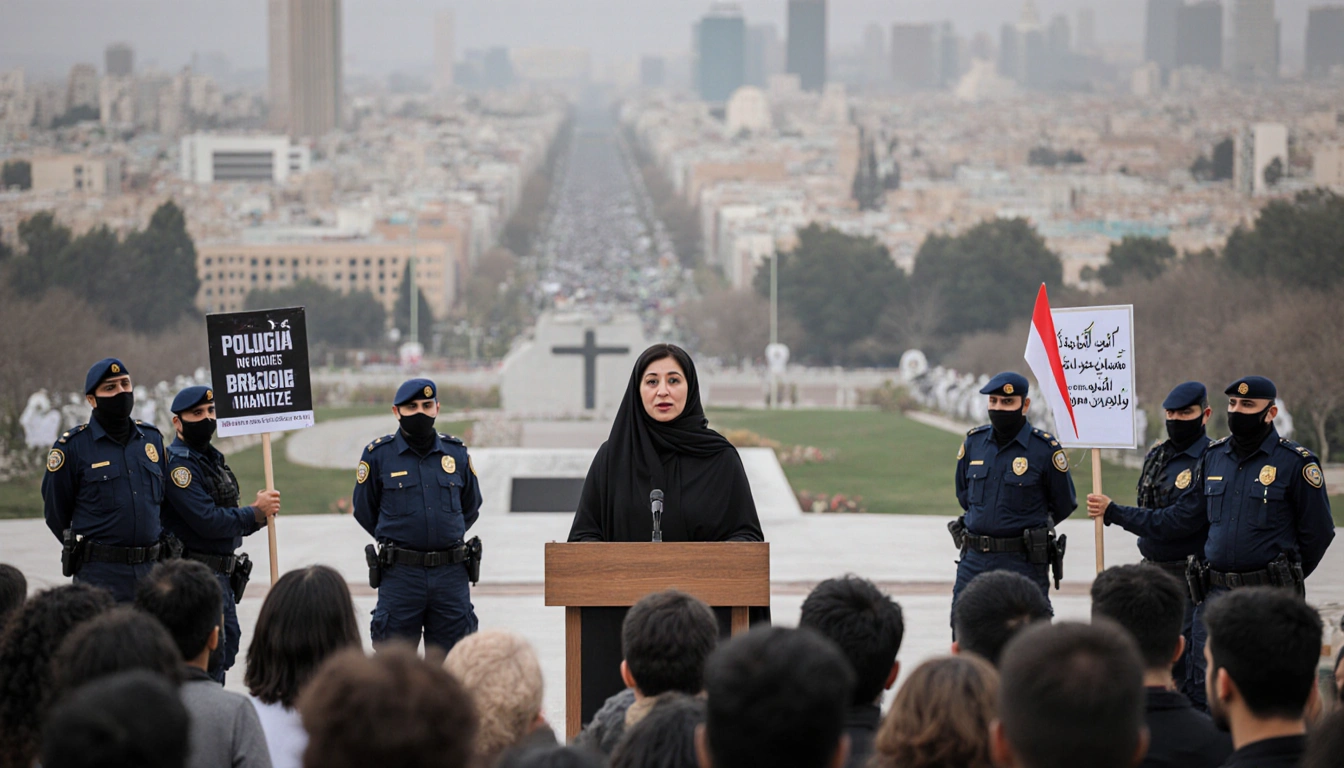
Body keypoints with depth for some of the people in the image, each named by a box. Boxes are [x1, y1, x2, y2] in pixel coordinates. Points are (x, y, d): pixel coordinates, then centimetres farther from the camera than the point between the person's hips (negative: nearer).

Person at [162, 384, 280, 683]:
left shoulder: (213, 458, 16)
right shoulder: (178, 464, -15)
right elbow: (208, 521, -22)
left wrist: (258, 513, -2)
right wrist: (256, 512, -12)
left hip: (222, 576, 10)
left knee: (227, 646, 14)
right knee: (212, 655, -10)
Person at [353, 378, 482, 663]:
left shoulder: (456, 452, 6)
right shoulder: (378, 454, -1)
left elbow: (471, 506, 20)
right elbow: (364, 511, 10)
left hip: (451, 574, 2)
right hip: (400, 575, -2)